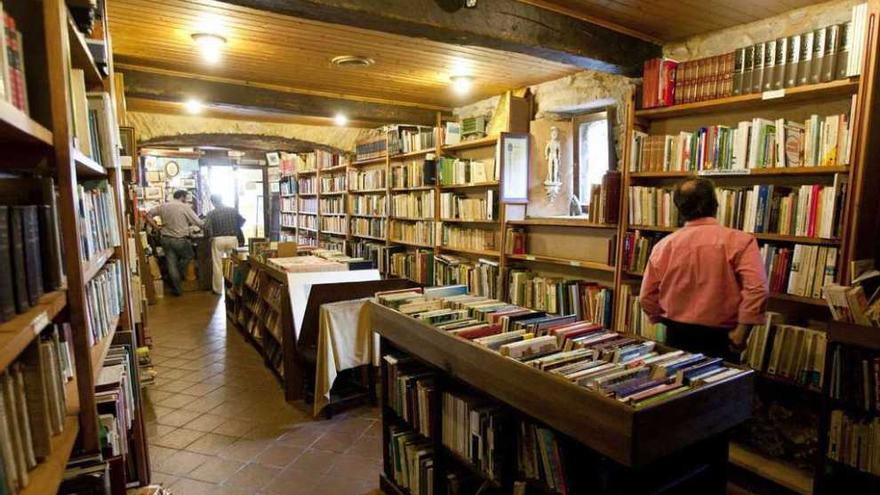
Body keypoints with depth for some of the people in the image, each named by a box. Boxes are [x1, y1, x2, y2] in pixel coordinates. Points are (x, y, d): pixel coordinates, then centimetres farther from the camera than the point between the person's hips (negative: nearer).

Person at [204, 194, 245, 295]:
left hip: (218, 239, -2)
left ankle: (218, 289, 12)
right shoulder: (232, 210, 4)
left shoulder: (211, 213, -4)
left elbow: (206, 227, -12)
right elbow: (242, 221, 11)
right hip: (232, 238, 2)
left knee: (217, 265, 7)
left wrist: (209, 236, 6)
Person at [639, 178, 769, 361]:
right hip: (719, 338, -2)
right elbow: (756, 290, -22)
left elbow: (647, 297, 1)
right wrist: (741, 332, -12)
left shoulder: (664, 245, -3)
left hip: (677, 336, 3)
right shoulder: (739, 241, -11)